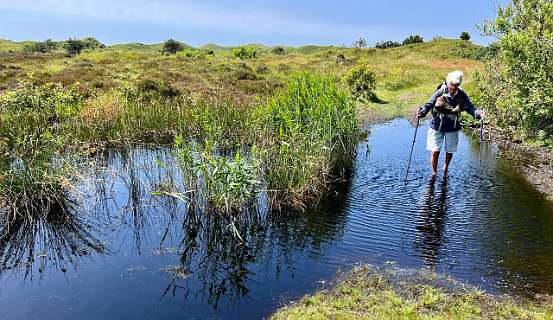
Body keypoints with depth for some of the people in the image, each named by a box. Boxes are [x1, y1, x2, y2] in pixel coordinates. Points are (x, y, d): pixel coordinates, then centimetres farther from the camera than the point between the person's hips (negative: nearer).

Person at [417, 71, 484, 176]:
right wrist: (423, 111, -32)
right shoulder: (440, 92, -15)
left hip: (452, 128, 2)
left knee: (450, 151, 14)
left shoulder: (462, 95, -8)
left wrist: (477, 113, -23)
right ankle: (434, 173, 18)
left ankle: (445, 167, 44)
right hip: (437, 126, -2)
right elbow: (429, 104, -13)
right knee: (435, 151, -2)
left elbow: (470, 107, -3)